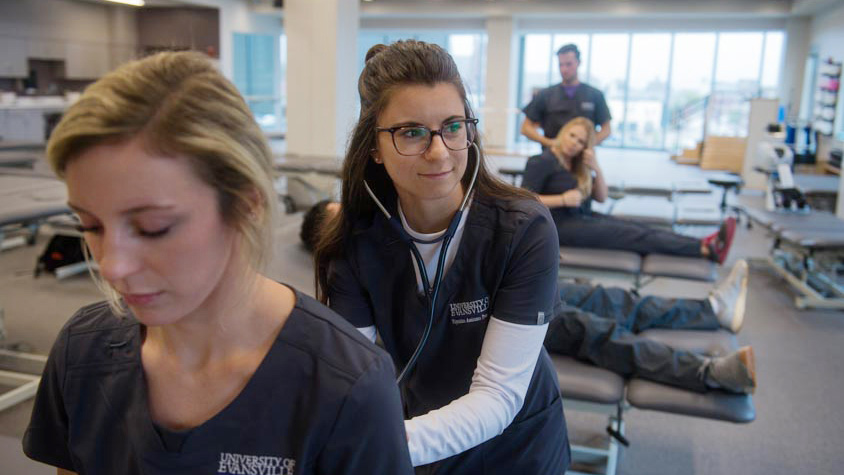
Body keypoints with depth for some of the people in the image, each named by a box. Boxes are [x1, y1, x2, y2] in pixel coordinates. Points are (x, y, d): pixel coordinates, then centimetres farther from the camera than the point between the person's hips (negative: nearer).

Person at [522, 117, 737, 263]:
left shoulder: (577, 164, 13)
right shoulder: (542, 162, -10)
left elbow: (602, 197, 9)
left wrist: (596, 168, -8)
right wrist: (562, 199, -22)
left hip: (583, 217, 8)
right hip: (560, 226, -8)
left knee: (637, 227, -13)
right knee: (630, 234, -18)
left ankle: (706, 245, -26)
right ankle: (705, 249, -25)